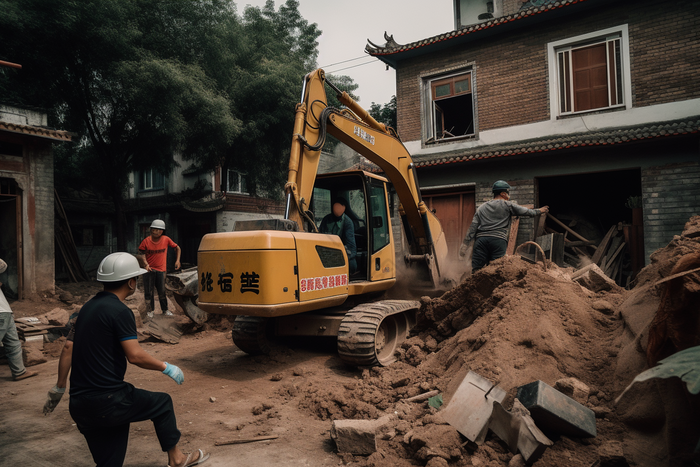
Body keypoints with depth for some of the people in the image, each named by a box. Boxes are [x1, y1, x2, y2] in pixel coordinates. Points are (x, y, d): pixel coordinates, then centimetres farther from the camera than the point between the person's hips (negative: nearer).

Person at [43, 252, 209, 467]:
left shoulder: (89, 307, 12)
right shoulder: (119, 311, -16)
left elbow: (68, 348, 15)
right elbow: (135, 355, -21)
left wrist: (59, 388, 22)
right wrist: (166, 367, -8)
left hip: (79, 405, 8)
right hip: (108, 401, -8)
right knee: (163, 403, 15)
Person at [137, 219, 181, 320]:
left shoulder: (166, 239, -4)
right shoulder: (146, 241, -7)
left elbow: (177, 248, 7)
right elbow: (141, 254, -4)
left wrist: (178, 260, -2)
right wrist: (145, 264, -21)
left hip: (161, 270, 1)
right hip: (149, 270, -1)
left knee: (162, 292, 6)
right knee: (148, 292, 3)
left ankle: (165, 310, 20)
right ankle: (150, 310, 16)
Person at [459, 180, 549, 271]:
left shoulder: (481, 207, 21)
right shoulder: (508, 205, 11)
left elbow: (473, 227, 13)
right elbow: (526, 212, 18)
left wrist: (465, 244, 9)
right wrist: (540, 211, 37)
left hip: (481, 239, 3)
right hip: (499, 240, -3)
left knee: (476, 271, -4)